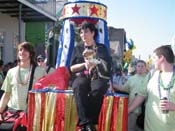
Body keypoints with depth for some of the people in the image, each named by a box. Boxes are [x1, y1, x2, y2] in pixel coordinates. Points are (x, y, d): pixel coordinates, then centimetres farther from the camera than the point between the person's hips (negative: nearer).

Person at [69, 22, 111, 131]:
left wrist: (94, 63, -9)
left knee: (98, 88, -38)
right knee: (78, 87, -37)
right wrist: (85, 64, -4)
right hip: (81, 77, 1)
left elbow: (107, 66, 7)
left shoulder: (102, 48, 19)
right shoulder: (78, 49, 22)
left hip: (98, 77, -1)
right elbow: (72, 68, 12)